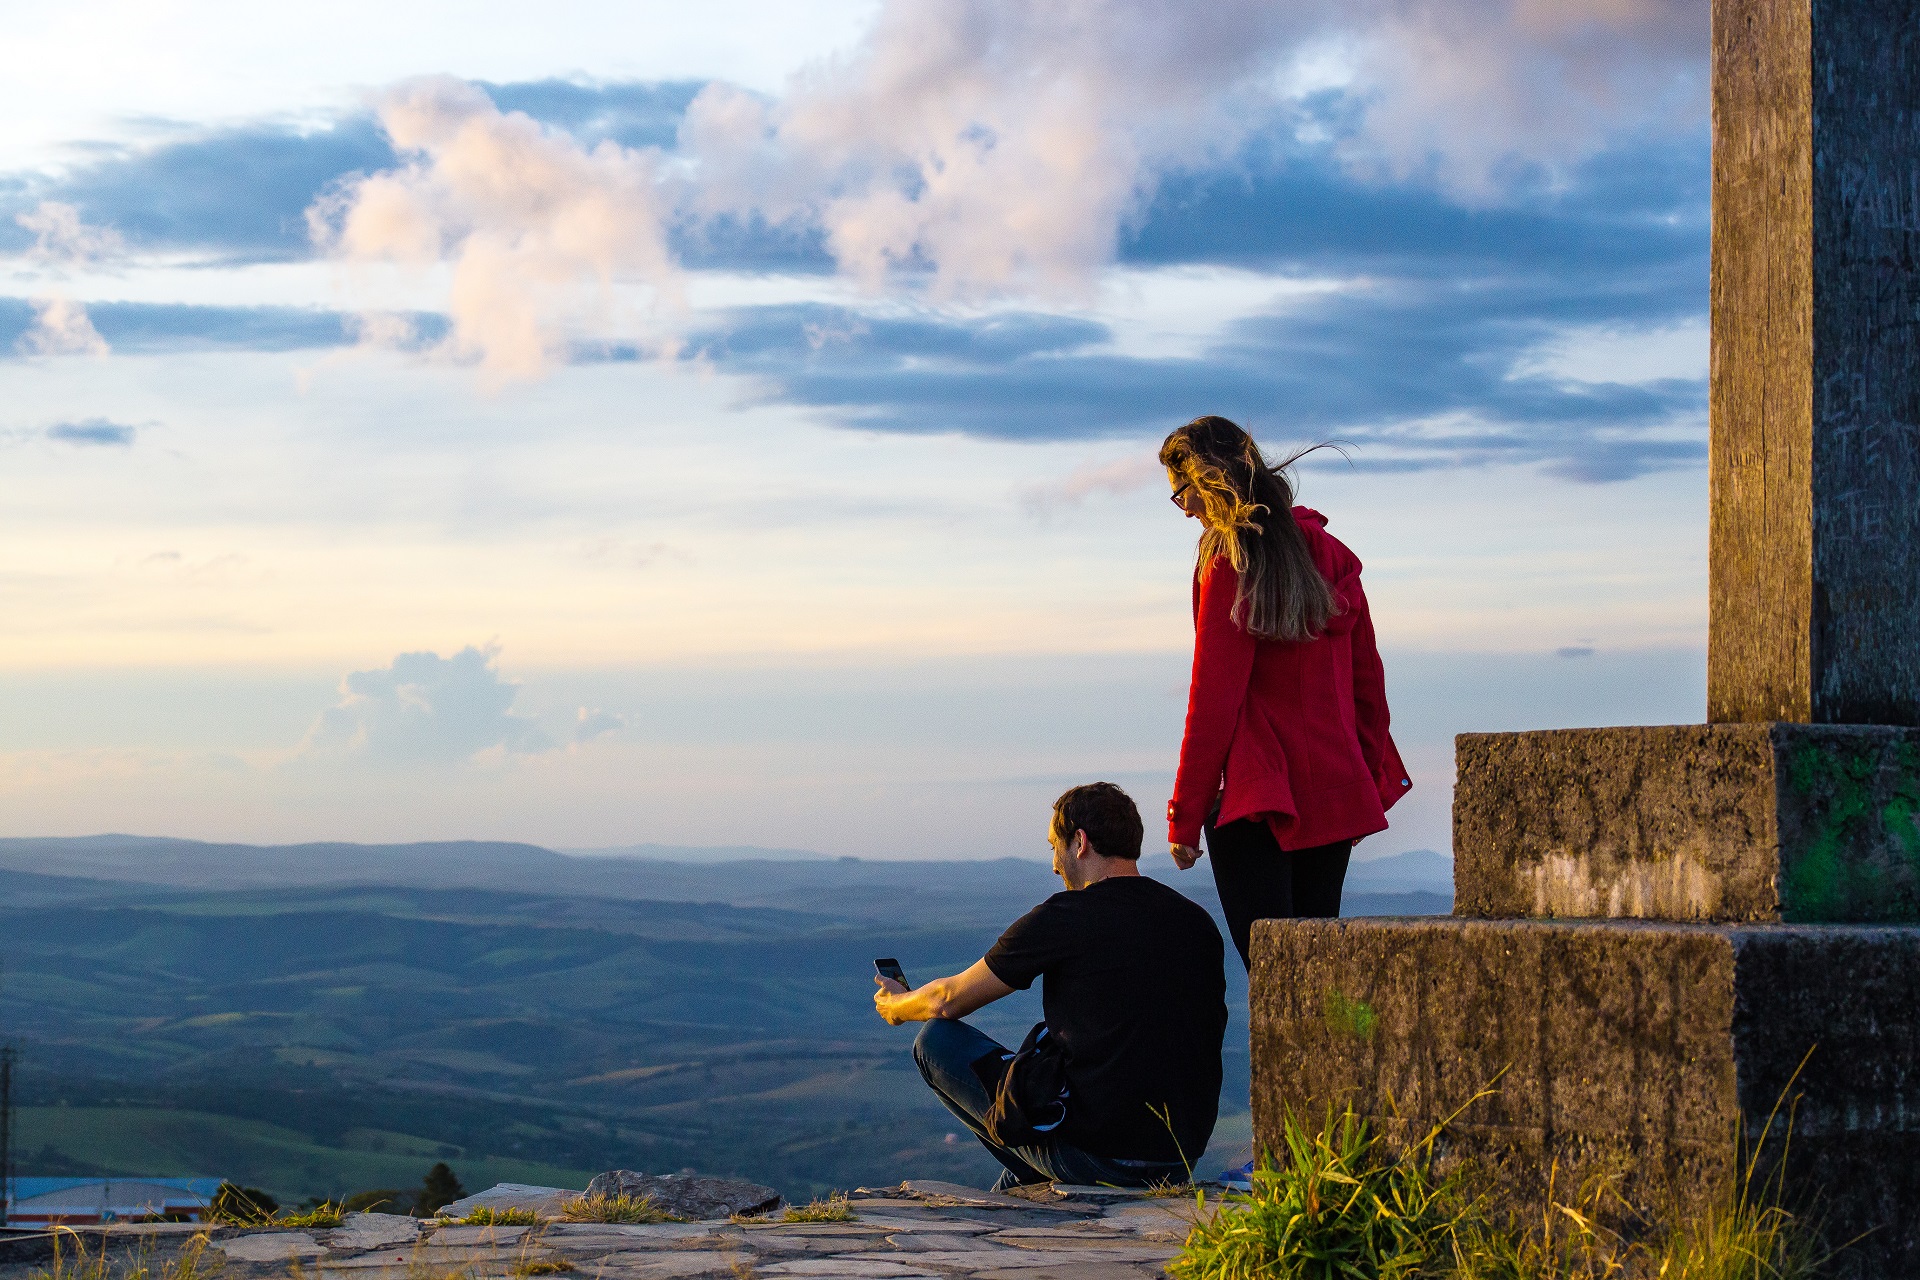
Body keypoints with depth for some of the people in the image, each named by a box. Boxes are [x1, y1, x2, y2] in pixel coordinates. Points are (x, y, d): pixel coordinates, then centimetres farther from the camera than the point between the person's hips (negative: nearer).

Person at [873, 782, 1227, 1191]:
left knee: (936, 1039, 9)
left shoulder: (1064, 918, -9)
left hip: (1095, 1155, -7)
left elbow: (947, 1001, 5)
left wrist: (896, 1005, 28)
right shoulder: (1200, 923, 7)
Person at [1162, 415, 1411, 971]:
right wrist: (1370, 781, 21)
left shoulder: (1230, 564, -11)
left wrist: (1184, 815, -6)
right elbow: (1367, 678, 14)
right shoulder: (1327, 552, 10)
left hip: (1254, 800, -7)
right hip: (1335, 795, 7)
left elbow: (1214, 699, -11)